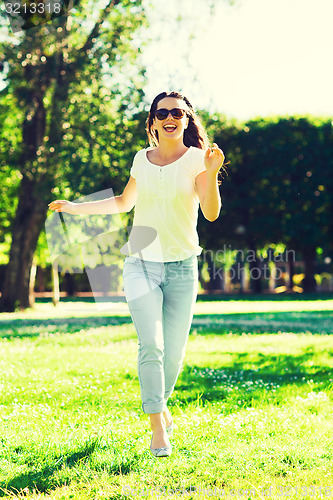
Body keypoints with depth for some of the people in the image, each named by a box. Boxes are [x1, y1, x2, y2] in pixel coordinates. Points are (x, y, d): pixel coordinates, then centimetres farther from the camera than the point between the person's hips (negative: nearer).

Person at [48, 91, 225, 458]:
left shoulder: (196, 159, -1)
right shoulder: (142, 159, 8)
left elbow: (212, 213, -13)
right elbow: (124, 203, 24)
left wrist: (211, 173, -27)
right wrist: (76, 207, 20)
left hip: (182, 266, -1)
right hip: (141, 263, 1)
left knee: (173, 353, 2)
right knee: (151, 344, -17)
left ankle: (160, 403, 33)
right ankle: (157, 426, -10)